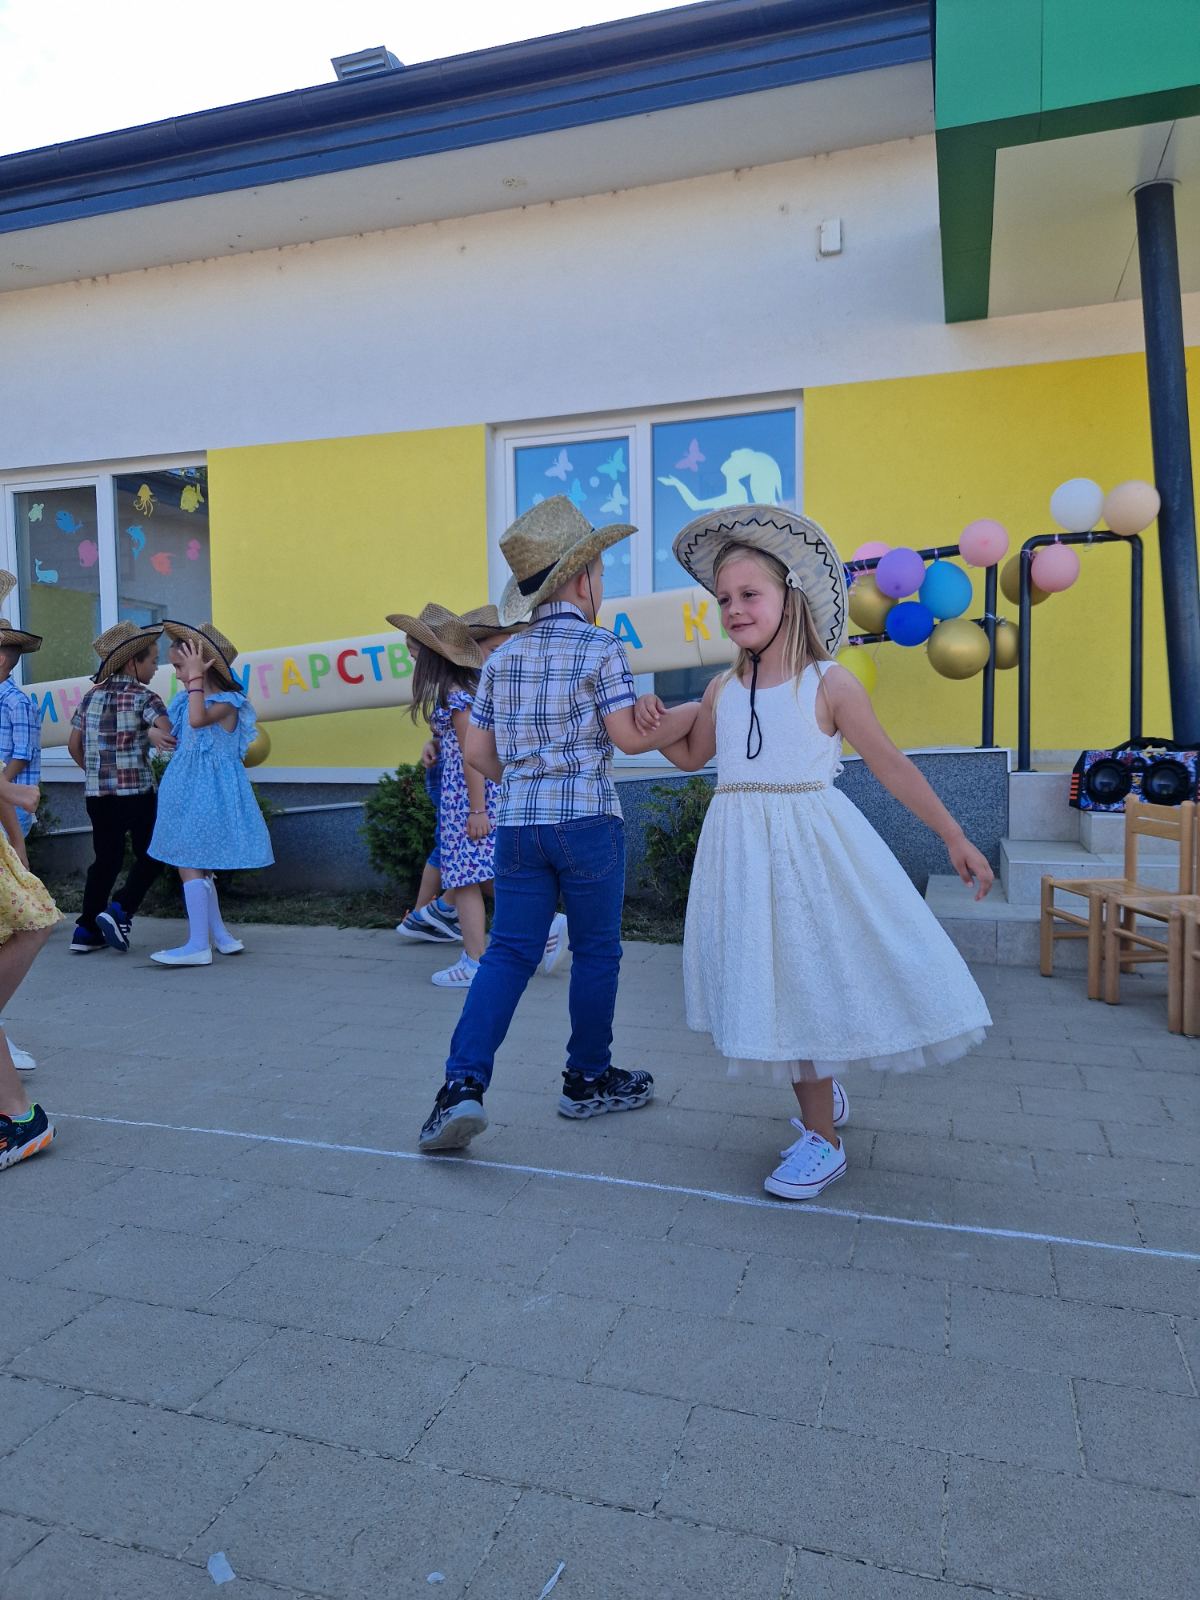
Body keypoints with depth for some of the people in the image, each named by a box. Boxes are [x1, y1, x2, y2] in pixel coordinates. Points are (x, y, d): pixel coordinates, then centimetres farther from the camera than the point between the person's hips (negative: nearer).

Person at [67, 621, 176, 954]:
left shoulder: (92, 696, 11)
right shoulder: (143, 696, -6)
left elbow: (74, 745, 15)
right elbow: (166, 728, -27)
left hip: (96, 793, 6)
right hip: (136, 792, -6)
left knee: (105, 860, 13)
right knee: (150, 857, 8)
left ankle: (86, 930, 12)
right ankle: (119, 911, -6)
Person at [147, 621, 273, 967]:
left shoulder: (226, 701, -13)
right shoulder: (187, 699, 12)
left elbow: (197, 719, -32)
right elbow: (169, 731, 23)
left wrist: (196, 677, -25)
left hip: (207, 790, -9)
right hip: (189, 787, 9)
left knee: (189, 862, -11)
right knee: (197, 863, 13)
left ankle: (198, 945, -8)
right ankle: (218, 934, 23)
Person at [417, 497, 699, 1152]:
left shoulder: (503, 656, 10)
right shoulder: (601, 648, -6)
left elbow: (477, 752, 10)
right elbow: (629, 736, -12)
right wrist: (701, 709, -1)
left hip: (518, 822, 5)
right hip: (588, 821, -4)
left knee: (509, 951, 6)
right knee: (595, 951, 10)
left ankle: (462, 1084, -6)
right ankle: (588, 1080, 23)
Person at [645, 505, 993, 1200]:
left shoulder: (829, 684, -8)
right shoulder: (723, 689, 6)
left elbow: (891, 765, -2)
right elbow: (691, 756, 22)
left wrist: (956, 838, 1)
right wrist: (654, 723, 2)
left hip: (808, 849, -5)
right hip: (740, 852, 5)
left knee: (805, 981, -2)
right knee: (768, 982, 12)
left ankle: (823, 1141, 14)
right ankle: (825, 1096, 36)